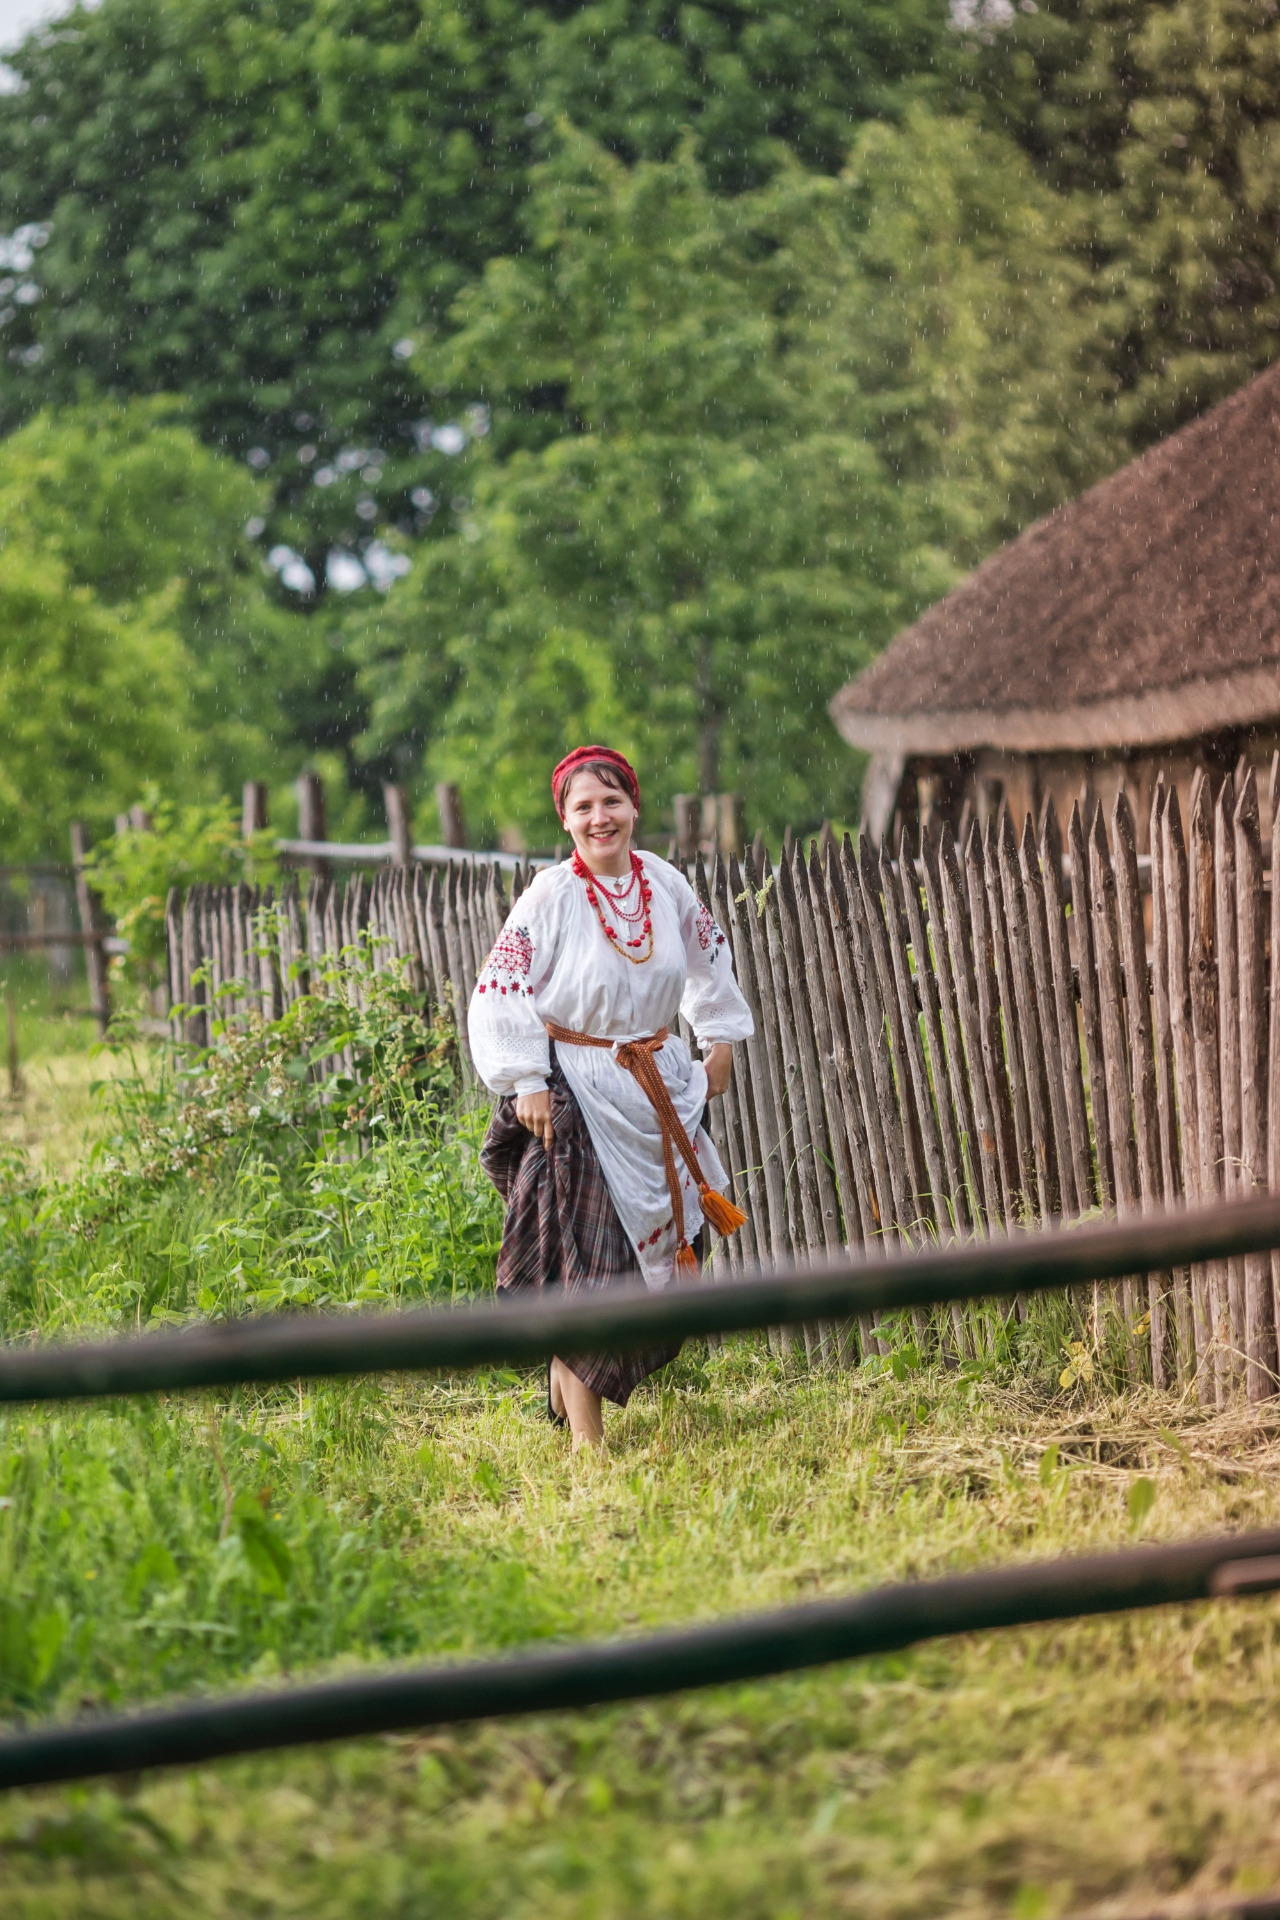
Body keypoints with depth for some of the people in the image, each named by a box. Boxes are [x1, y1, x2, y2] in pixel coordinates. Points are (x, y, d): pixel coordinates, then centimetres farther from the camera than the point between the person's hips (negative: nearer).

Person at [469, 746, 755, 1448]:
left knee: (654, 1245, 11)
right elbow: (500, 990, -13)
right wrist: (526, 1085, -18)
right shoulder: (551, 895, -13)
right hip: (577, 1093, -6)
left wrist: (720, 1039, 17)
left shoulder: (663, 881, 1)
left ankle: (571, 1374, 31)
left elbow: (708, 951, 20)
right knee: (584, 1253, -6)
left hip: (659, 1084, 6)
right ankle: (585, 1434, -2)